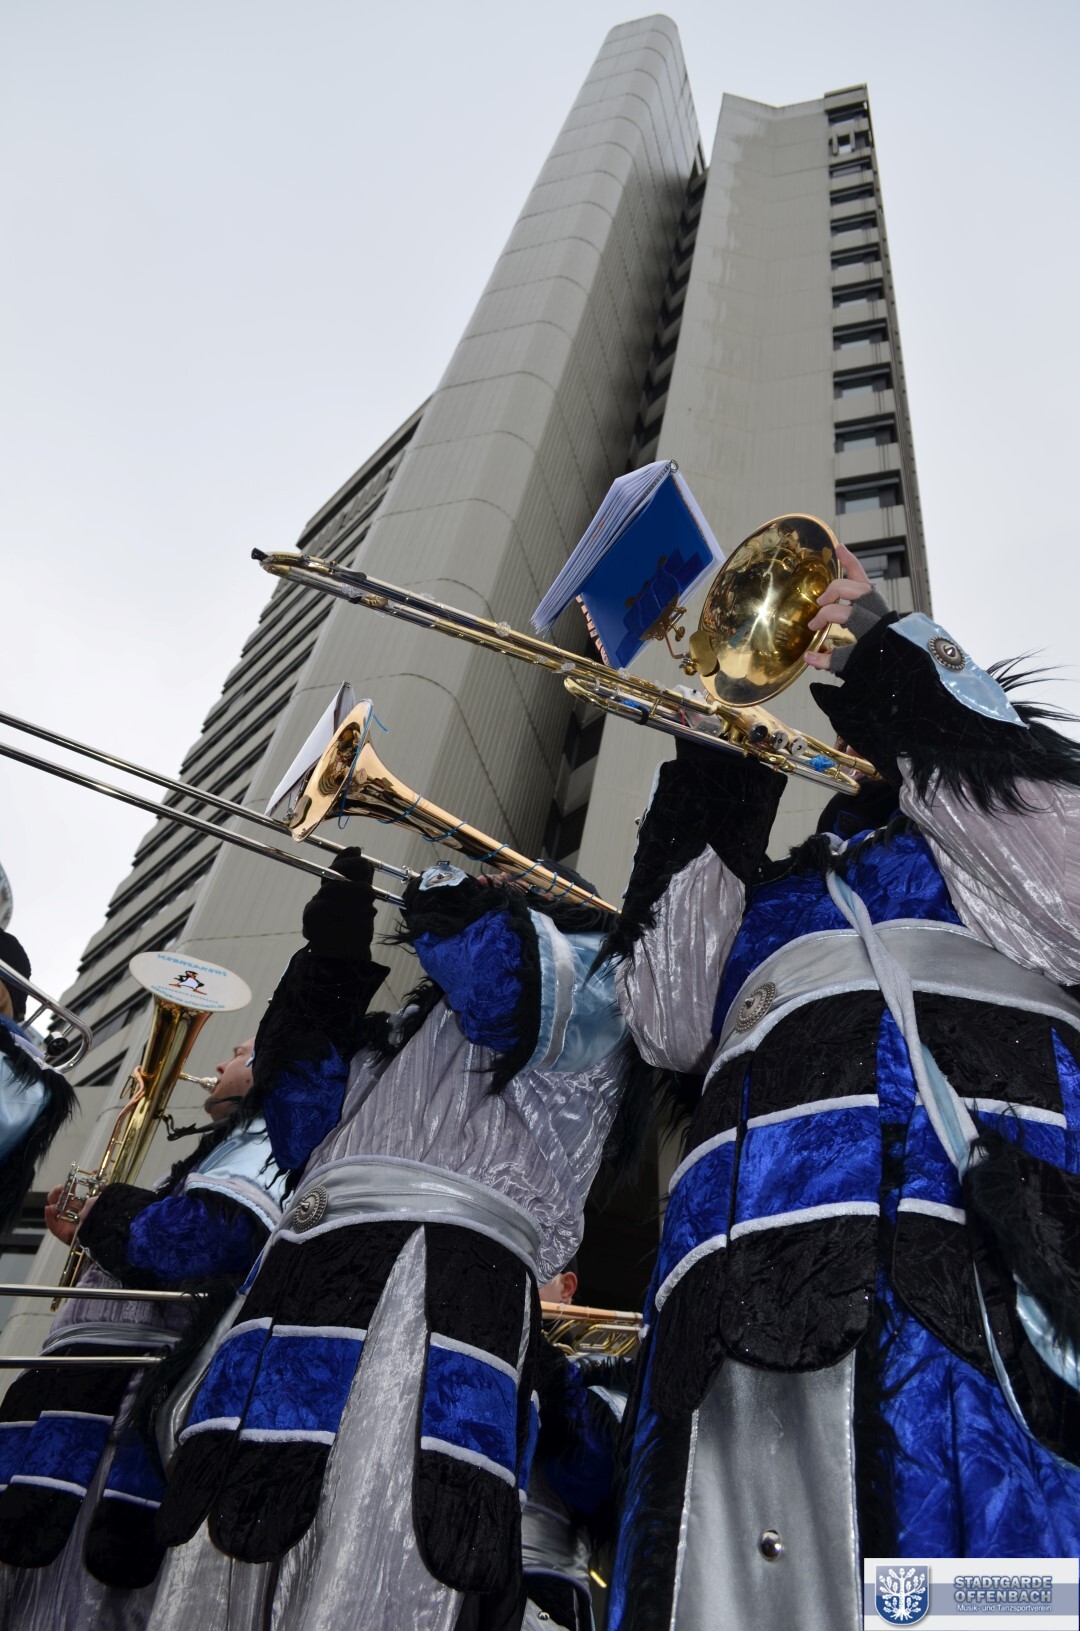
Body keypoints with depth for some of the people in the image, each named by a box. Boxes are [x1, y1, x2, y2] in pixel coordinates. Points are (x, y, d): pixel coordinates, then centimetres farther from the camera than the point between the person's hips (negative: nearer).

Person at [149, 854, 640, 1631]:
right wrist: (333, 967, 12)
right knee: (220, 1560, 2)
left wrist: (437, 895, 7)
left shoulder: (586, 964, 17)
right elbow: (301, 1130, 22)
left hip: (450, 1259, -6)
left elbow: (515, 992, -8)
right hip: (303, 1268, 7)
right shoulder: (404, 1030, 33)